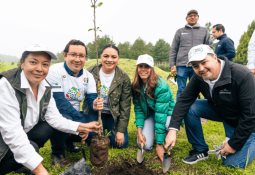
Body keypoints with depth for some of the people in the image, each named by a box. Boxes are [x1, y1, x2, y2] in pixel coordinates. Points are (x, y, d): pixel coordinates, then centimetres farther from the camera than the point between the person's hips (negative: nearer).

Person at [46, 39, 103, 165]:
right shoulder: (55, 71, -19)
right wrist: (82, 121, -32)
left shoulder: (88, 76, -2)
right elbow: (60, 102, -27)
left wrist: (95, 105, -34)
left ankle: (68, 140, 14)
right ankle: (57, 153, -3)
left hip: (75, 115, 5)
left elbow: (91, 99, -8)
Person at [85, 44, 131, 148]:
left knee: (122, 143, -7)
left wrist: (121, 130, -12)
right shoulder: (90, 73, -11)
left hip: (113, 116, 0)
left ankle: (108, 133, 26)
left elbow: (125, 106, -9)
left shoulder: (124, 78, -11)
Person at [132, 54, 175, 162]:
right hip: (149, 114, 4)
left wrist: (159, 144, -31)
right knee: (145, 145, -15)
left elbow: (161, 114, -33)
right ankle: (152, 131, 20)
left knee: (168, 125, -39)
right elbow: (138, 108, -8)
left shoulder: (161, 86, -31)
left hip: (167, 114, -3)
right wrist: (139, 130, -20)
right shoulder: (136, 86, -15)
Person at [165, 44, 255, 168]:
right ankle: (200, 151, 0)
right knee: (190, 109, -18)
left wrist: (234, 144, -21)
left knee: (232, 163, -10)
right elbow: (184, 100, -18)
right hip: (220, 110, 5)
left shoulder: (241, 76, -32)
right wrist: (172, 129, -30)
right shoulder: (199, 77, -16)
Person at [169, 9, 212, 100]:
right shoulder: (180, 31, 11)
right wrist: (172, 65, -2)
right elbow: (173, 49, 7)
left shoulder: (204, 31, 13)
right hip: (182, 65, -1)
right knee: (181, 90, 1)